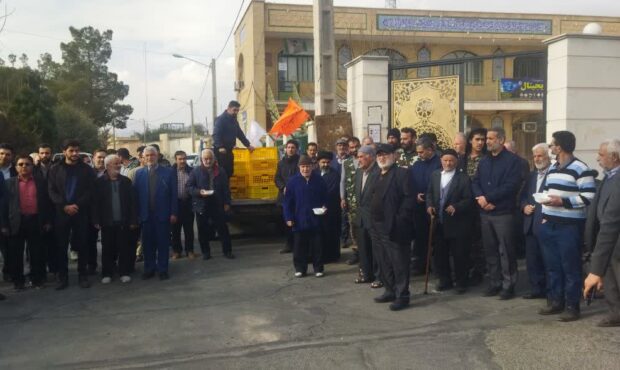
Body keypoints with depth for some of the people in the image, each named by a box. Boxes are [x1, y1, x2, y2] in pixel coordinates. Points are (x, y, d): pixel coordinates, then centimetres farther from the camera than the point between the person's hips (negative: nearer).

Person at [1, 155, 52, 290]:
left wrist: (48, 221, 3)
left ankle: (37, 279, 18)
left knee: (37, 253, 6)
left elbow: (47, 202, 7)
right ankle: (18, 280, 18)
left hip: (36, 222, 0)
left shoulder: (41, 182, 6)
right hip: (16, 222, 0)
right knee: (16, 253, 6)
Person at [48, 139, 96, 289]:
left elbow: (90, 191, -1)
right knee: (61, 246, 3)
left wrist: (77, 205, -14)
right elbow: (52, 192, 1)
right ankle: (62, 277, 12)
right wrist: (64, 206, -13)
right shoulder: (55, 169, 8)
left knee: (82, 245, 3)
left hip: (81, 213, -1)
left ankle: (83, 276, 12)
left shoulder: (86, 169, 6)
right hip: (61, 213, 1)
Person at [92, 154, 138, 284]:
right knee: (107, 249, 6)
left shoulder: (126, 181, 5)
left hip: (123, 222, 1)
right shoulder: (99, 182, 0)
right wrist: (96, 221, -8)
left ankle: (125, 273, 13)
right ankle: (107, 274, 16)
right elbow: (95, 203, -2)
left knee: (124, 248, 4)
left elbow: (132, 202, 3)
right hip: (107, 222, -1)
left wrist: (133, 220, -2)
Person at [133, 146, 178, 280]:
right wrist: (136, 214, -3)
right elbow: (135, 194, 3)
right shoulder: (139, 173, 6)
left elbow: (173, 194, -2)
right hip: (146, 215, 2)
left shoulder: (168, 172, 1)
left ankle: (162, 270, 14)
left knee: (163, 243, 5)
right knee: (147, 243, 8)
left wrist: (173, 213, -7)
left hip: (163, 214, -2)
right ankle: (149, 269, 19)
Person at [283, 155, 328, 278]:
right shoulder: (293, 181, -2)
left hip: (315, 220, 1)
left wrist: (324, 207, -8)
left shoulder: (319, 180, 1)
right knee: (300, 246, 6)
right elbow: (288, 201, -1)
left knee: (317, 245, 7)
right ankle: (300, 268, 18)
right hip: (299, 220, 0)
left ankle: (318, 268, 18)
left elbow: (325, 198, 11)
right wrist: (289, 218, -6)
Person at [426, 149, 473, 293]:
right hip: (439, 222, 5)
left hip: (456, 223, -5)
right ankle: (445, 280, 27)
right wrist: (429, 205, -5)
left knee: (459, 254, 3)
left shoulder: (463, 178, -6)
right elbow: (429, 193, 13)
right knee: (440, 253, 12)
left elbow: (468, 199, -10)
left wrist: (455, 207, -24)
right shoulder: (435, 175, 9)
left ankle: (461, 283, 19)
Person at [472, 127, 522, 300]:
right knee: (490, 250, 11)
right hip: (485, 213, 6)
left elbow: (511, 186, -16)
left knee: (506, 251, -1)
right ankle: (495, 283, 21)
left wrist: (488, 198, -16)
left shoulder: (512, 160, -6)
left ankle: (508, 285, 9)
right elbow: (475, 182, 9)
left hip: (503, 213, -6)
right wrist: (480, 199, -11)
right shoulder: (483, 161, 15)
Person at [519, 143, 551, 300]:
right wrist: (524, 206, 0)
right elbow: (523, 195, 19)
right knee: (532, 259, 12)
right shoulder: (531, 175, 17)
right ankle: (536, 289, 22)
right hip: (531, 223, 7)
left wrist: (539, 208, -19)